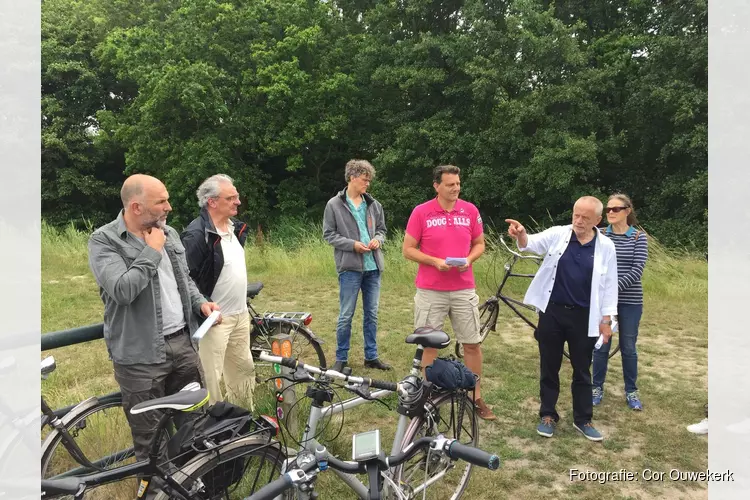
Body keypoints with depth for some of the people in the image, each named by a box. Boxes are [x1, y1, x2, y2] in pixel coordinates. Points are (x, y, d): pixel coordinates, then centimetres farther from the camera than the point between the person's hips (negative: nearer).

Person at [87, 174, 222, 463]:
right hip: (141, 356, -6)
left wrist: (200, 302, 1)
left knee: (195, 422, 18)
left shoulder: (169, 233, 8)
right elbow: (122, 290, -26)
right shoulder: (104, 241, -12)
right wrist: (151, 252, -17)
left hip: (183, 343, 6)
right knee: (151, 440, 7)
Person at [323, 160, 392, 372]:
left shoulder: (374, 205, 7)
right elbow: (329, 234, -3)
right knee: (346, 315, 2)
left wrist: (377, 239, -6)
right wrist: (352, 244, -15)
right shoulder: (334, 204, -3)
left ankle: (371, 356, 25)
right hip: (350, 267, -4)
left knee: (372, 314, 12)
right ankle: (341, 358, 17)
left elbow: (382, 229, 16)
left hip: (373, 266, 4)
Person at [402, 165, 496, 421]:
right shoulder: (421, 212, -6)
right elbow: (408, 249, -3)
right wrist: (435, 261, -17)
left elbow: (479, 244, 12)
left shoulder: (470, 210, 2)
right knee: (429, 344, 8)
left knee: (472, 344, 7)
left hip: (464, 289, 2)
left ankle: (476, 397, 23)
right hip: (430, 291, -2)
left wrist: (469, 259, -9)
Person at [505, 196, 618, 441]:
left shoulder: (606, 247, -1)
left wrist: (606, 319, 1)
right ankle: (547, 415, 26)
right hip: (552, 312, 0)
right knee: (549, 367, 11)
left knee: (582, 370, 12)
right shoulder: (558, 234, -2)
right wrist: (521, 234, -39)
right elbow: (532, 244, -15)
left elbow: (609, 285, 3)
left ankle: (582, 419, 27)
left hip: (583, 317, 0)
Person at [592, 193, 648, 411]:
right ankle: (597, 387, 24)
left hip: (630, 301, -1)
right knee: (601, 345, 9)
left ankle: (631, 391, 26)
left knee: (628, 347, 10)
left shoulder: (639, 237, -2)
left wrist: (615, 286, -19)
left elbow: (637, 270, -11)